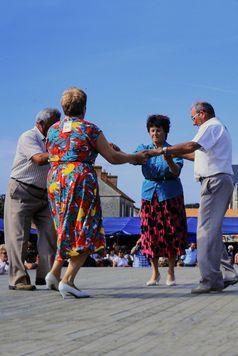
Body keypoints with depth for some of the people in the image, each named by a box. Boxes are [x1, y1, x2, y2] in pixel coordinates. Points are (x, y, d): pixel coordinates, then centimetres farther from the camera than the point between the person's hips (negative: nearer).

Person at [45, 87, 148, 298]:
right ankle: (68, 280, -9)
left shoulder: (53, 130, 11)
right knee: (84, 233, 0)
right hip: (81, 182, -6)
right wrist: (135, 158, 17)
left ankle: (55, 272, 13)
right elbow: (113, 158, -1)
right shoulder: (89, 129, -4)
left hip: (55, 182, 6)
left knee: (67, 230, 21)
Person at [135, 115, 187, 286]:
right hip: (150, 193, 2)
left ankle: (171, 272, 8)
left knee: (171, 233, -2)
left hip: (170, 194, -2)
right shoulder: (144, 149, 7)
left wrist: (169, 161, -37)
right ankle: (155, 272, 13)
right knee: (151, 232, 2)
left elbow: (177, 172, -17)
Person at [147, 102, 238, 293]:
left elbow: (192, 146, -18)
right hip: (222, 181, 10)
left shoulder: (211, 126, -4)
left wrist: (163, 150, -14)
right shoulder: (218, 127, 28)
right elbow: (200, 154, 28)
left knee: (206, 230, -12)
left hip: (215, 180, -10)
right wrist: (177, 153, 25)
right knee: (213, 230, 12)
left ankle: (211, 279, -16)